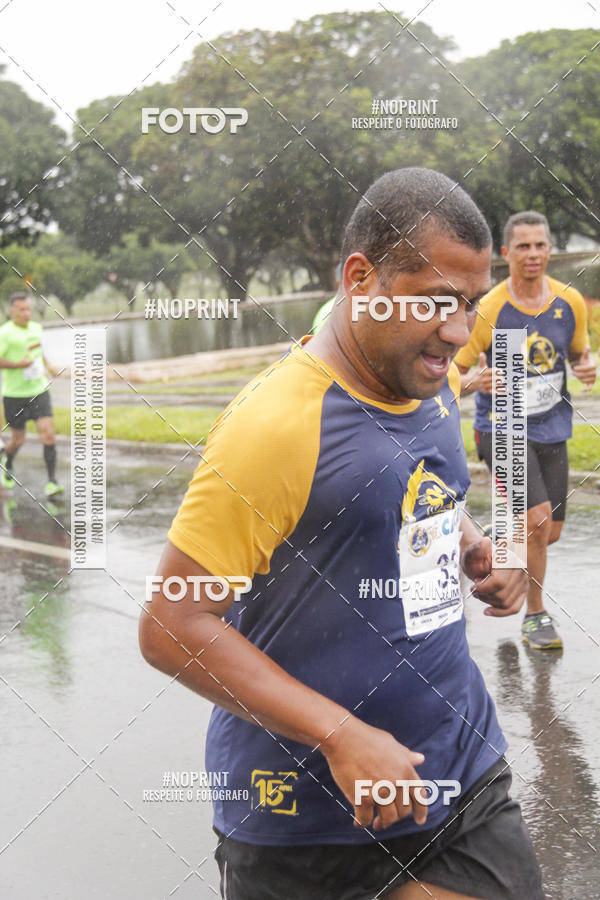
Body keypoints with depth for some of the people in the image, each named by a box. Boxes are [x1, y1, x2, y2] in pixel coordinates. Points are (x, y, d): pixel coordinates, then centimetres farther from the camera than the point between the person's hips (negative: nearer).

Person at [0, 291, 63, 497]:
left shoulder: (36, 328, 7)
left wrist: (47, 366, 29)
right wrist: (18, 365, -24)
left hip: (39, 390, 4)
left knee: (48, 434, -10)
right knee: (18, 439, 9)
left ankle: (51, 481, -6)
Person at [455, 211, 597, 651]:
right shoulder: (487, 311, -14)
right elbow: (451, 376, -9)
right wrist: (476, 381, -32)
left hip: (552, 430, 5)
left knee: (549, 533, 9)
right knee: (538, 521, -17)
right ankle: (535, 615, 4)